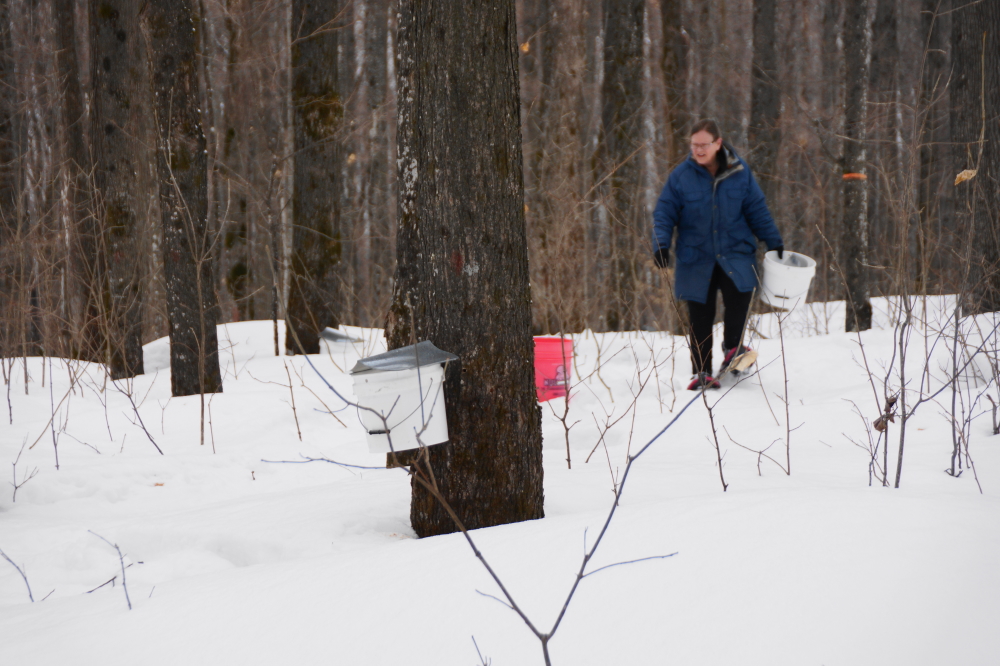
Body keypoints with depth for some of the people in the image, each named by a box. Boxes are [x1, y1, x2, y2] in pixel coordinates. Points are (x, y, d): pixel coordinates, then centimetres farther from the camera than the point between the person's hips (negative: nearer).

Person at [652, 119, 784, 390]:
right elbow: (664, 213, 1)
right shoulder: (681, 176, -3)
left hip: (734, 252, 0)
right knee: (700, 318, 1)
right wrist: (661, 244, -13)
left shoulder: (739, 172, 1)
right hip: (696, 259, 0)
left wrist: (774, 242, 12)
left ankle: (733, 347, -3)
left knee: (740, 291, -26)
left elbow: (757, 210, 11)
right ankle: (701, 372, 14)